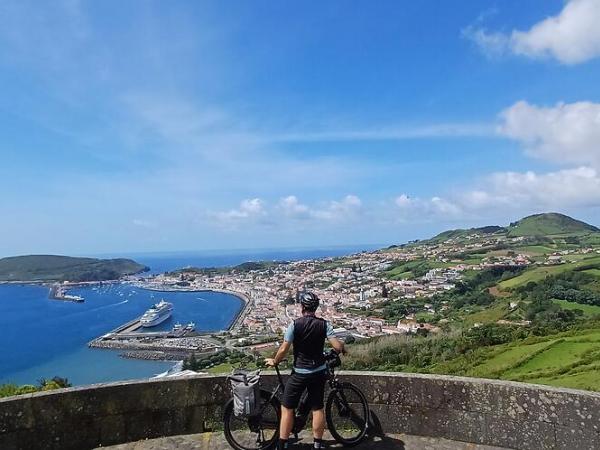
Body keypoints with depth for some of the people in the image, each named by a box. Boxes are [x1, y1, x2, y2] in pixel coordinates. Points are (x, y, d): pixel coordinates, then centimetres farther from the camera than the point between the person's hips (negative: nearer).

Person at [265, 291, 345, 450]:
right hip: (319, 372, 3)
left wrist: (274, 361, 6)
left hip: (299, 373, -3)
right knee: (318, 408, 15)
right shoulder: (324, 324, -7)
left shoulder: (294, 325, -14)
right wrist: (342, 346, 11)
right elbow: (337, 346, -12)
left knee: (287, 408, 9)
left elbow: (284, 349, -12)